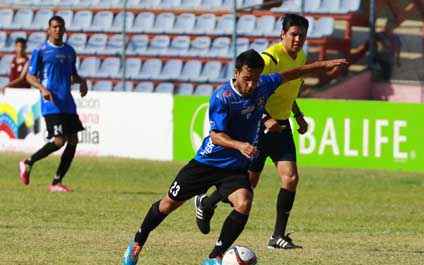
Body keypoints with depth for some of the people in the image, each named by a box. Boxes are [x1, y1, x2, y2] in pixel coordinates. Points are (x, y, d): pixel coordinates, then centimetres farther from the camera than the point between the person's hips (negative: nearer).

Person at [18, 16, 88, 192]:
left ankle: (56, 183, 5)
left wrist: (81, 81, 5)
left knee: (73, 141, -1)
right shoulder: (41, 51, -2)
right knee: (59, 141, -15)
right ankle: (28, 163, 7)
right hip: (51, 104, -7)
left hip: (68, 103, 7)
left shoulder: (69, 51, 15)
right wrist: (43, 89, -20)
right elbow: (30, 77, -2)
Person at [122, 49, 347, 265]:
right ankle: (137, 244, 32)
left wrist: (322, 65, 16)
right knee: (169, 203, 8)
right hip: (207, 163, -3)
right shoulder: (221, 97, -24)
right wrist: (240, 145, -46)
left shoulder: (263, 86, -7)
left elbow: (288, 74, 11)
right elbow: (216, 135, -28)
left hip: (236, 167, 3)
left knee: (244, 204, -24)